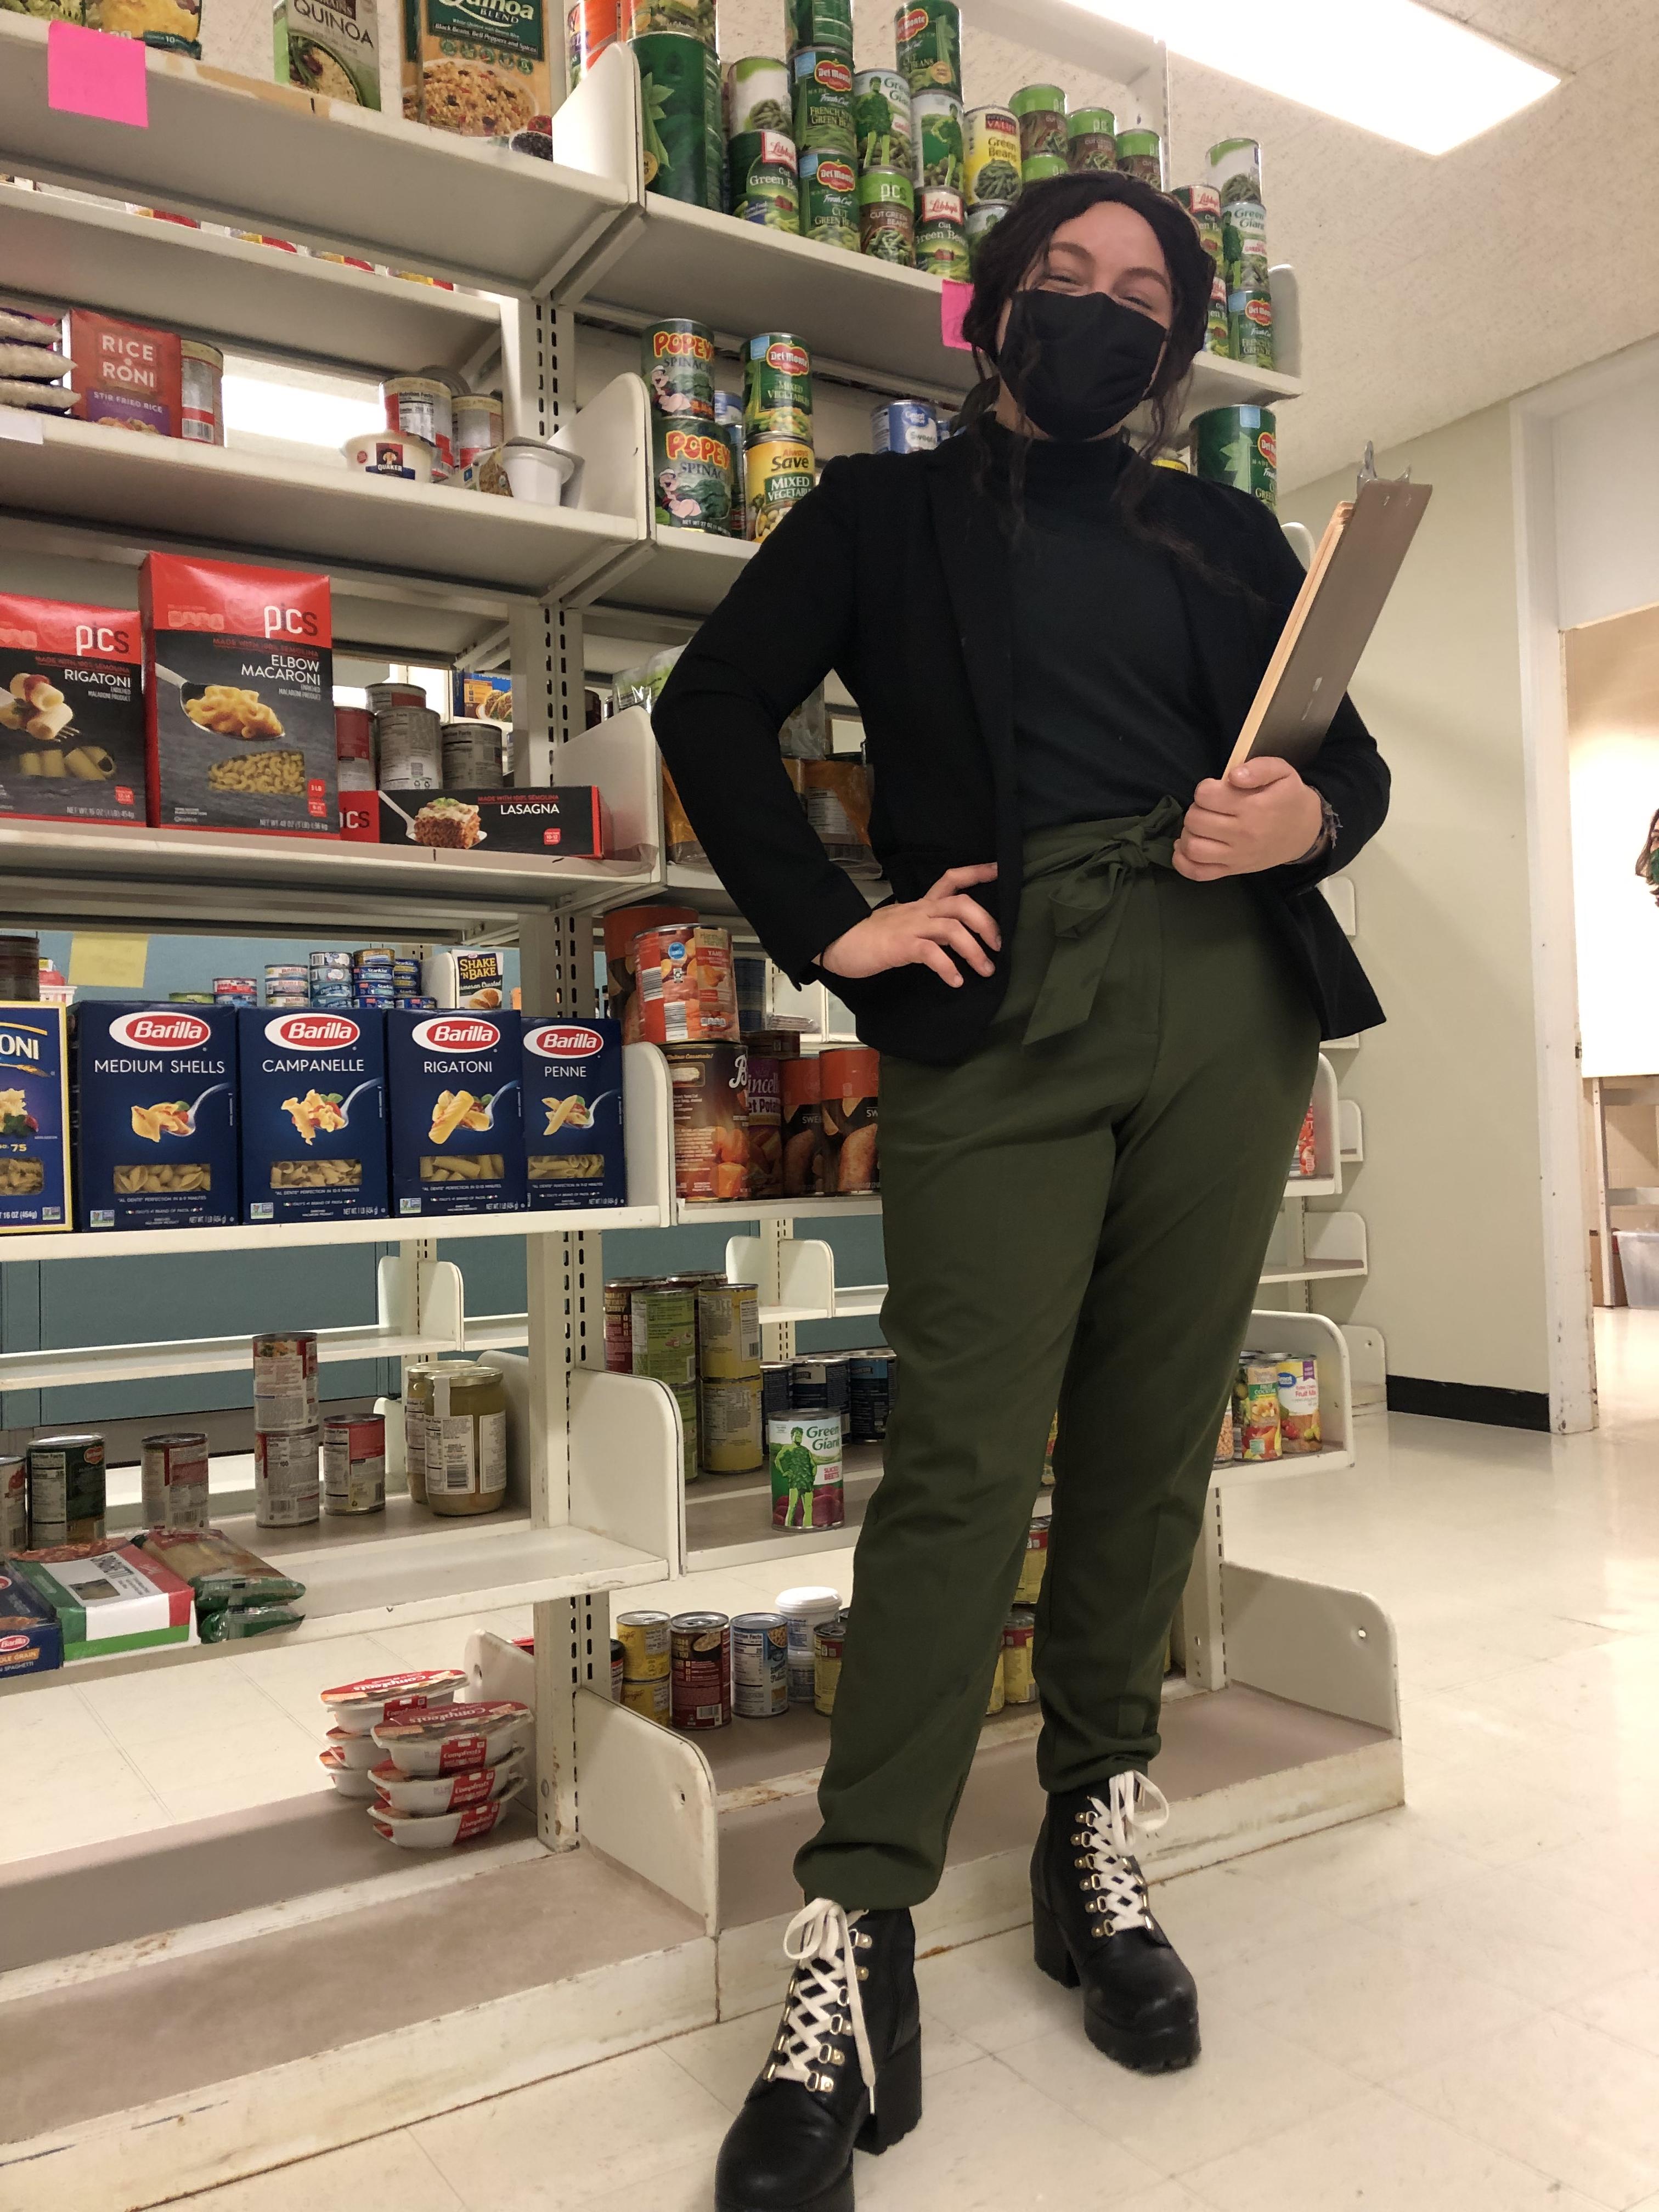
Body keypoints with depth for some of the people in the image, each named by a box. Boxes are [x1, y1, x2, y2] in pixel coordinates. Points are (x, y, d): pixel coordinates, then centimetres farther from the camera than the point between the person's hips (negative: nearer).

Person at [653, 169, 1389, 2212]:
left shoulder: (1224, 534, 23)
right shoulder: (885, 510, 17)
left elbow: (1350, 756, 20)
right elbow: (713, 703, 7)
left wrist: (1308, 820, -4)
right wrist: (827, 927, -4)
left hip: (1227, 993, 3)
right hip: (1000, 1001, -3)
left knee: (1150, 1444, 4)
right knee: (963, 1456, -11)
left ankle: (1098, 1851, 21)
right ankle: (853, 1948, -2)